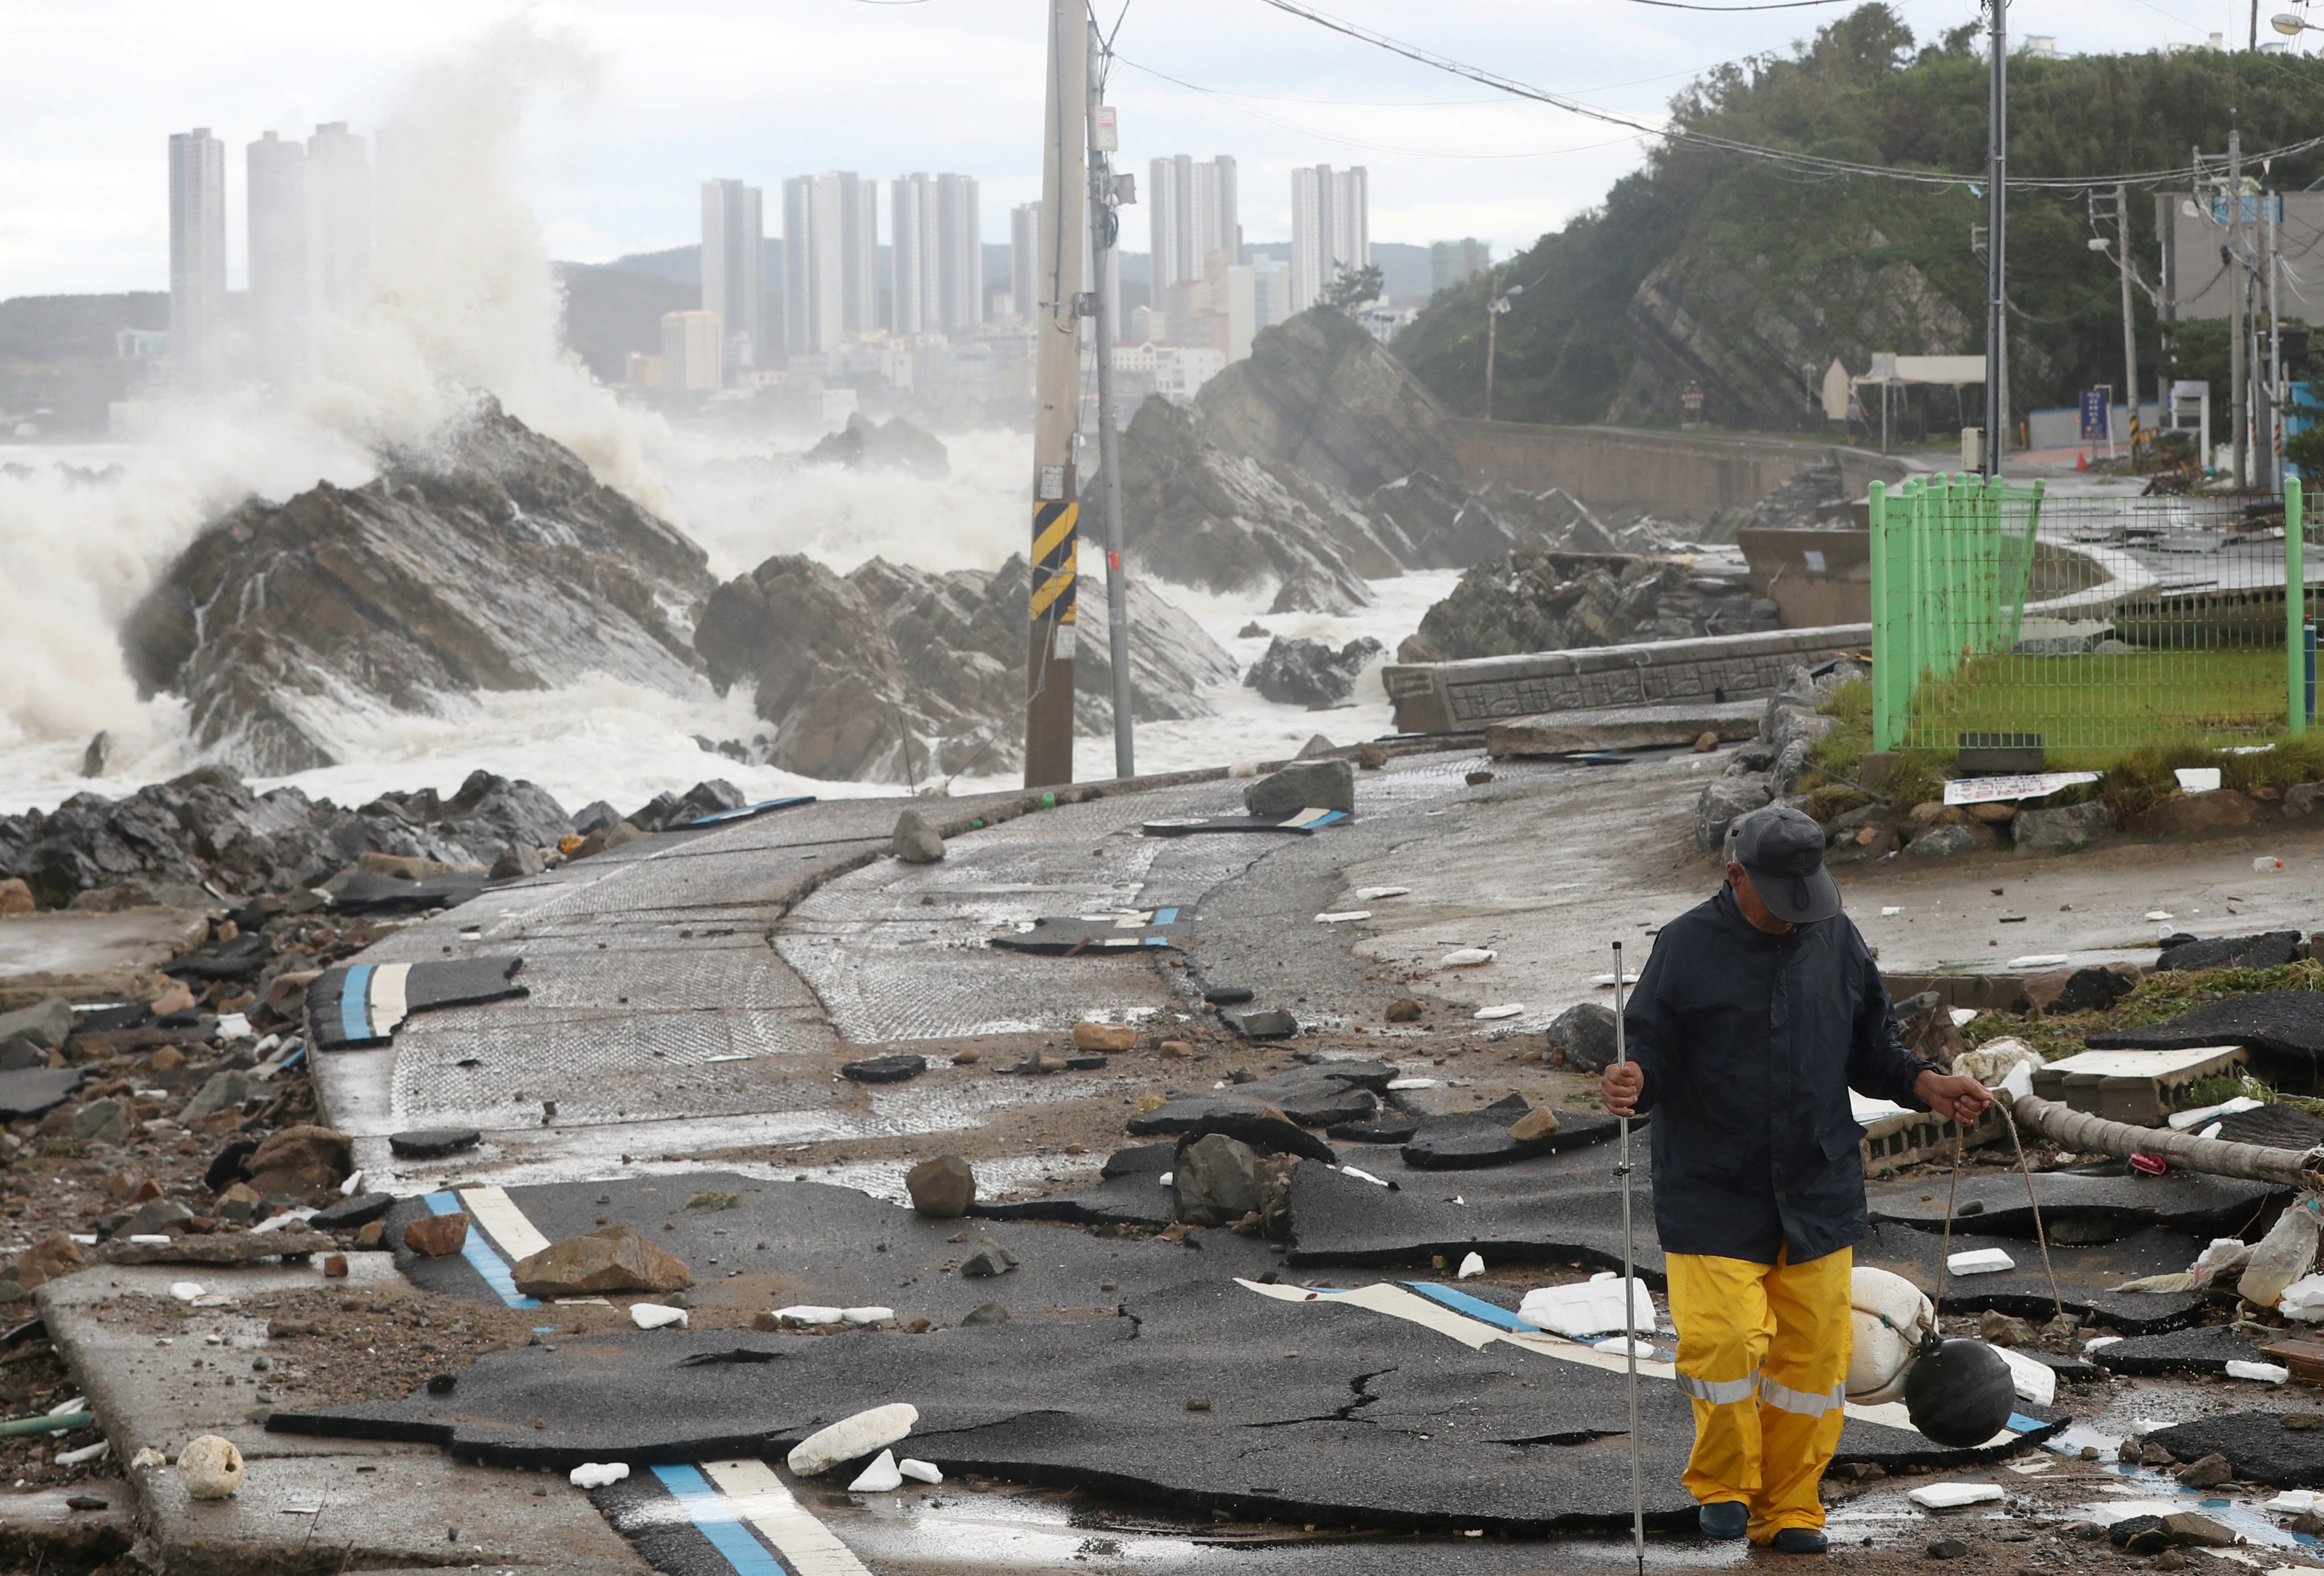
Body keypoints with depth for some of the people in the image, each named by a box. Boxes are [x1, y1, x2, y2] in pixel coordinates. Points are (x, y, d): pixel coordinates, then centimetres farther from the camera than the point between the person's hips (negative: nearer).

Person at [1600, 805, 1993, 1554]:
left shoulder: (1837, 941, 7)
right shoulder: (1687, 947, -4)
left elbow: (1873, 1050, 16)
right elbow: (1653, 1052, -4)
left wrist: (1930, 1086, 0)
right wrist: (1632, 1079, -27)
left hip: (1819, 1195, 3)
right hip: (1713, 1192, -3)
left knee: (1813, 1352, 3)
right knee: (1721, 1339, -12)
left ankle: (1790, 1508, 18)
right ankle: (1724, 1486, 12)